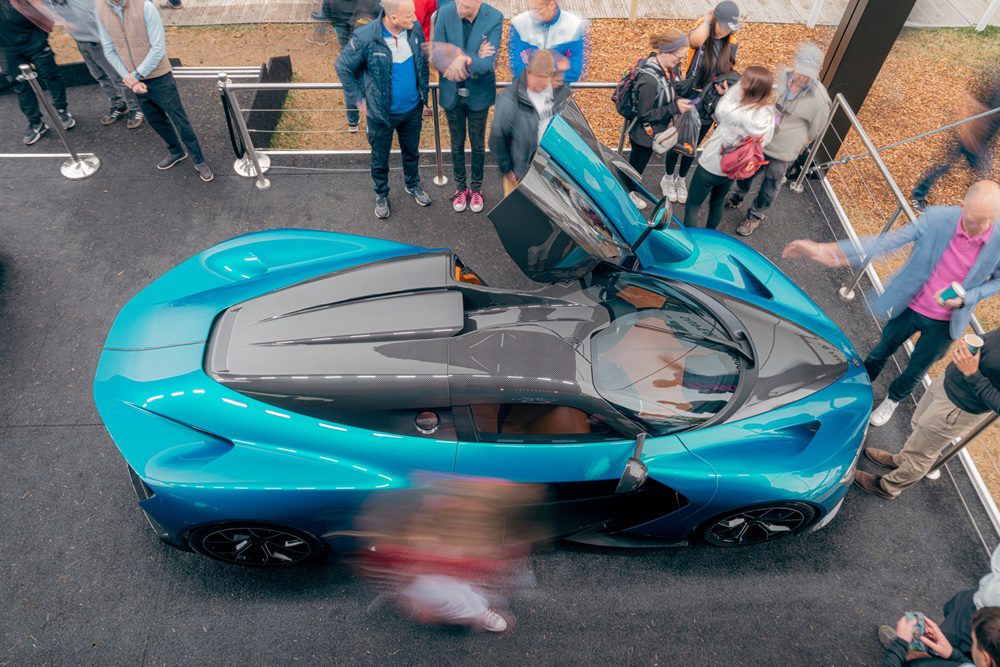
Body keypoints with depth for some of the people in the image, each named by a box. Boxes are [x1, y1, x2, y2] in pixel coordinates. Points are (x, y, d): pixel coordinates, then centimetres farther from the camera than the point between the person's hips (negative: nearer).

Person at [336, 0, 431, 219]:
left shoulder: (415, 28, -12)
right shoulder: (365, 38, -26)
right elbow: (343, 67, -11)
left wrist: (423, 92, 10)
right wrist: (359, 99, -7)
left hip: (413, 109, 4)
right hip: (381, 113, -4)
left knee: (412, 151, 25)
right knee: (380, 158, 17)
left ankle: (413, 185, 51)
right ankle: (381, 195, 42)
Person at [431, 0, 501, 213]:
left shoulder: (494, 18, -18)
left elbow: (488, 63, -23)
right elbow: (437, 54, -15)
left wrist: (464, 59, -41)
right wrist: (473, 59, -24)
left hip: (479, 94, -1)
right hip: (452, 94, 1)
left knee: (478, 145, 15)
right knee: (457, 144, 16)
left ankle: (476, 188, 36)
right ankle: (460, 187, 36)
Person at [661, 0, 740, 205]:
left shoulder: (731, 44, -2)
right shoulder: (701, 35, -15)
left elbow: (729, 71, 11)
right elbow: (694, 40, -42)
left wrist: (726, 85, -12)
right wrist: (707, 20, -24)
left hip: (709, 106, 4)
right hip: (688, 101, -4)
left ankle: (681, 180, 41)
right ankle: (668, 179, 37)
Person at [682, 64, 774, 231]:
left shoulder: (737, 113, -32)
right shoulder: (769, 115, -12)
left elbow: (719, 111, -13)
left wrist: (737, 87, -8)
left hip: (711, 165, -7)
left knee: (692, 205, 10)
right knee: (718, 203, 27)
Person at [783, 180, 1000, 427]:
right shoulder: (936, 218, -24)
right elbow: (887, 241, -26)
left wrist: (964, 298, -22)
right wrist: (830, 252, -39)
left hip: (945, 322, 1)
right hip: (910, 306, 0)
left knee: (916, 370, 22)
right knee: (882, 351, 22)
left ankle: (893, 399, 54)